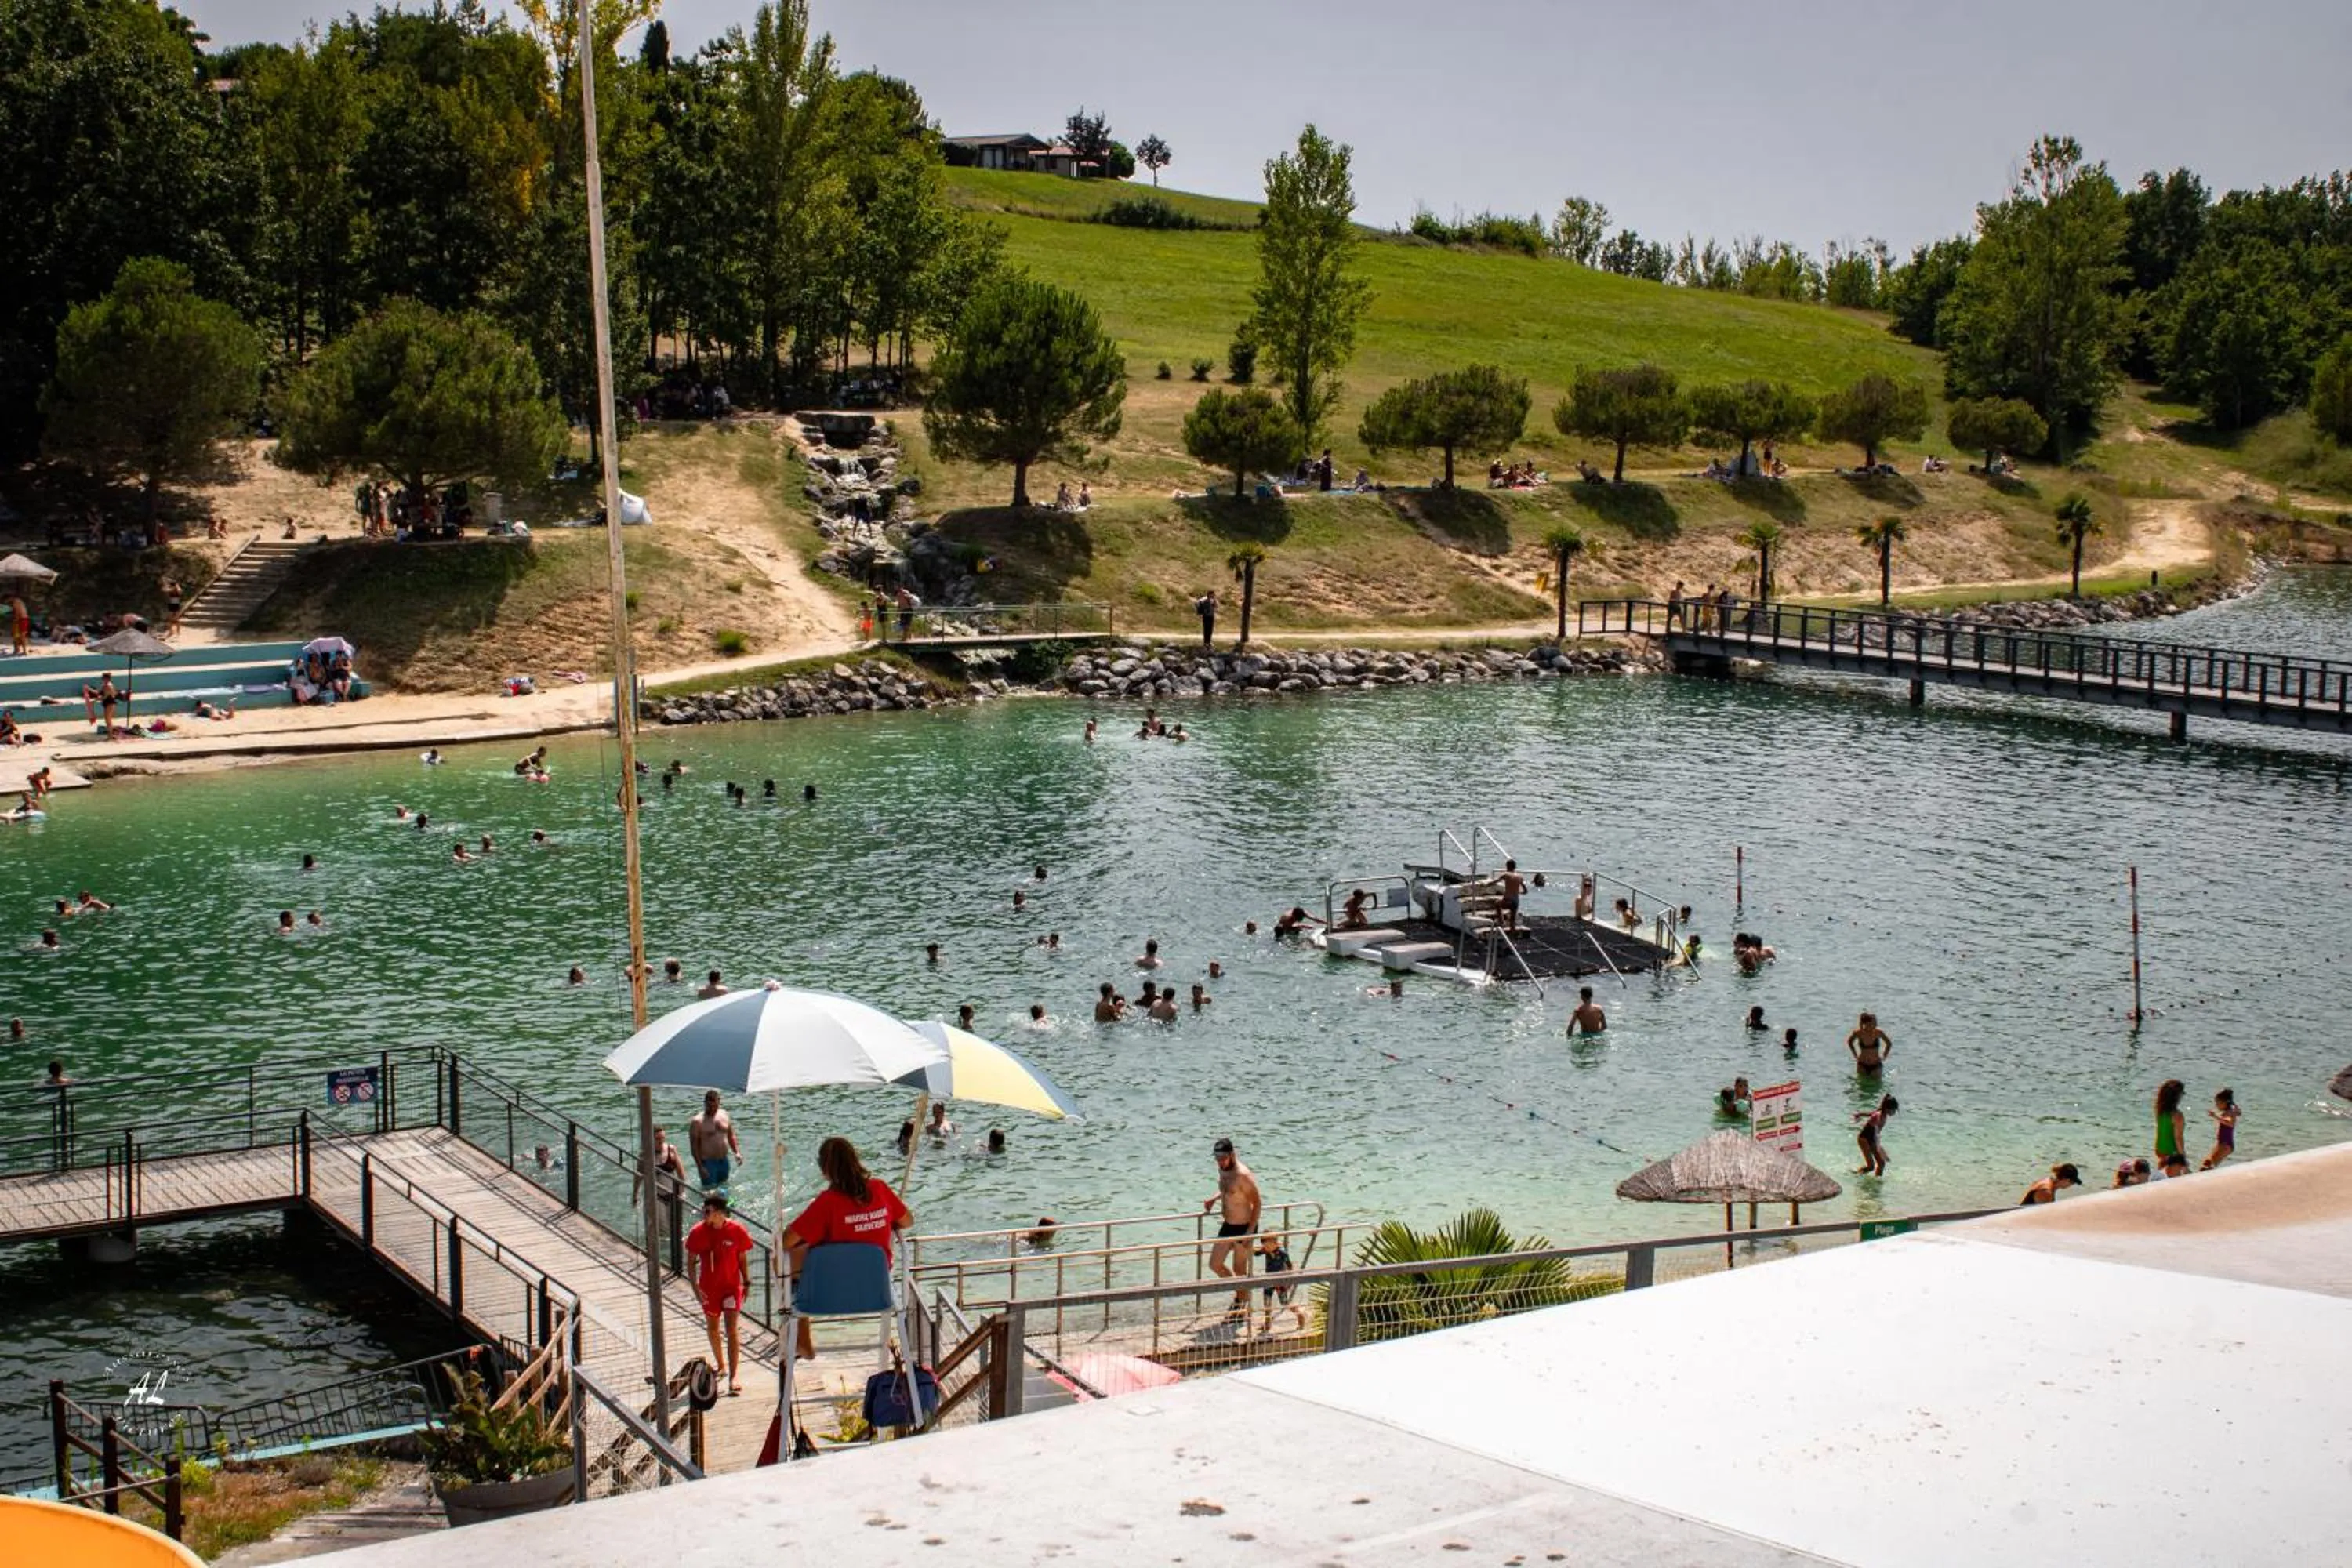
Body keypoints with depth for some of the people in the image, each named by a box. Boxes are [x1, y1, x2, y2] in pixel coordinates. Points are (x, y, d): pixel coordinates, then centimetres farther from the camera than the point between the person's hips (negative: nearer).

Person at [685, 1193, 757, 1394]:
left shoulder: (736, 1230, -11)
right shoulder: (698, 1233, -9)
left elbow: (742, 1259, 0)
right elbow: (692, 1260, -2)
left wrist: (746, 1283, -2)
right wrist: (695, 1286, -9)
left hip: (731, 1286, -2)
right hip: (708, 1289, 3)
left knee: (732, 1329, -11)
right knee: (712, 1328, 17)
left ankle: (734, 1376, -15)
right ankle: (720, 1365, 39)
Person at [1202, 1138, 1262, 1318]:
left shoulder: (1242, 1175, -25)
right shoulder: (1222, 1170, 0)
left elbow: (1258, 1203, -20)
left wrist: (1250, 1231, -22)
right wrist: (1214, 1199, 6)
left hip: (1243, 1227, -8)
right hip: (1227, 1225, 8)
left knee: (1239, 1270, 5)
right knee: (1215, 1264, 13)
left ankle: (1243, 1307, 23)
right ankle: (1239, 1294, 34)